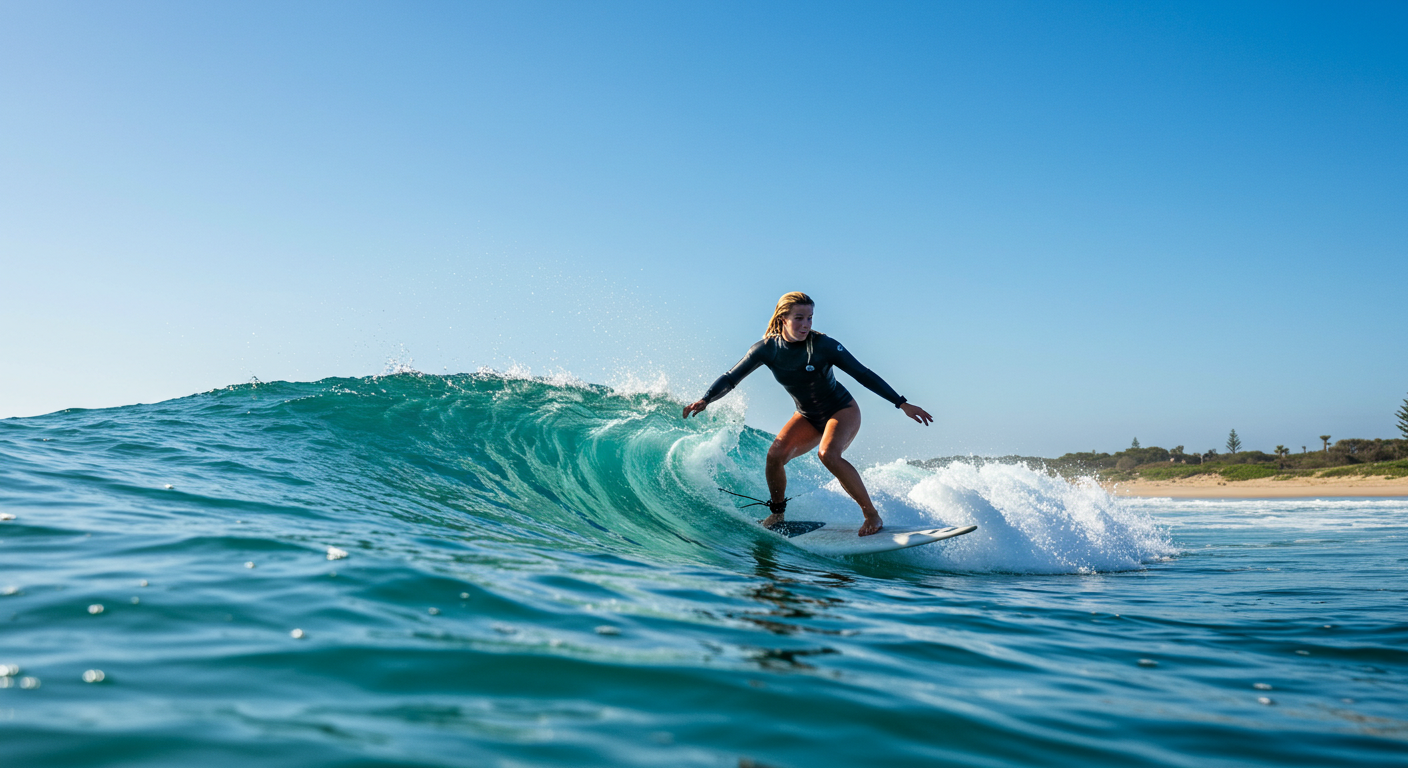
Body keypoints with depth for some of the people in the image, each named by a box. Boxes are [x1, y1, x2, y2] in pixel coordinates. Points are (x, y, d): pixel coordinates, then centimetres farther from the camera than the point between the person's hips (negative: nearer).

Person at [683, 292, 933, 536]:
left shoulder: (823, 345, -23)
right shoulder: (767, 349, -13)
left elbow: (863, 375, -18)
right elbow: (731, 378, -9)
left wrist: (902, 404, -19)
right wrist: (705, 400, -26)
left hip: (842, 411, -4)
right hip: (807, 417, 4)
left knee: (828, 454, -32)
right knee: (775, 455, -17)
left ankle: (872, 515, -18)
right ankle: (777, 514, 10)